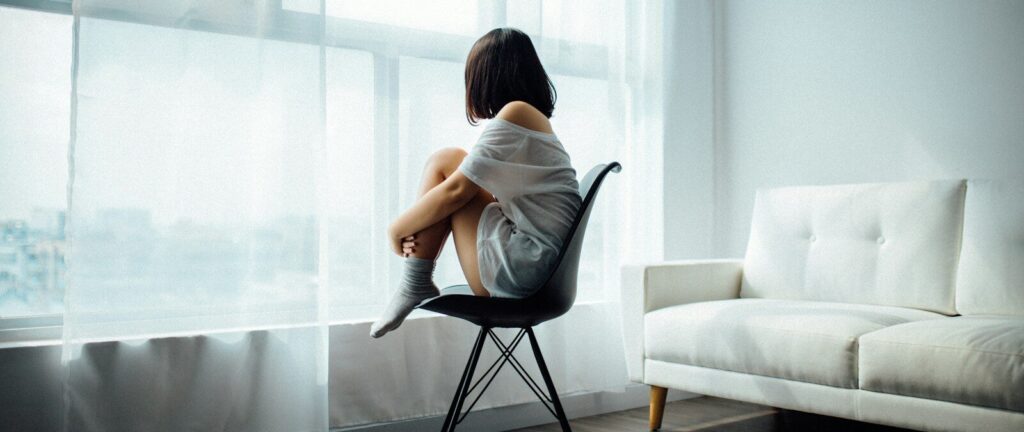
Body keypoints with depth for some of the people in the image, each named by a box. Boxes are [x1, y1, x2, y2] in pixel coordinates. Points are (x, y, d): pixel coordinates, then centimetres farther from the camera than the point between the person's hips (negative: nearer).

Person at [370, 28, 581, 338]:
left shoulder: (515, 112, -9)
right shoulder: (536, 119, 19)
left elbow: (456, 191, -11)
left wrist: (398, 228, 3)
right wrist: (415, 227, 5)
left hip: (519, 268, -10)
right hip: (542, 273, 10)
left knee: (444, 162, -2)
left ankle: (414, 287, 1)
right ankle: (415, 286, 9)